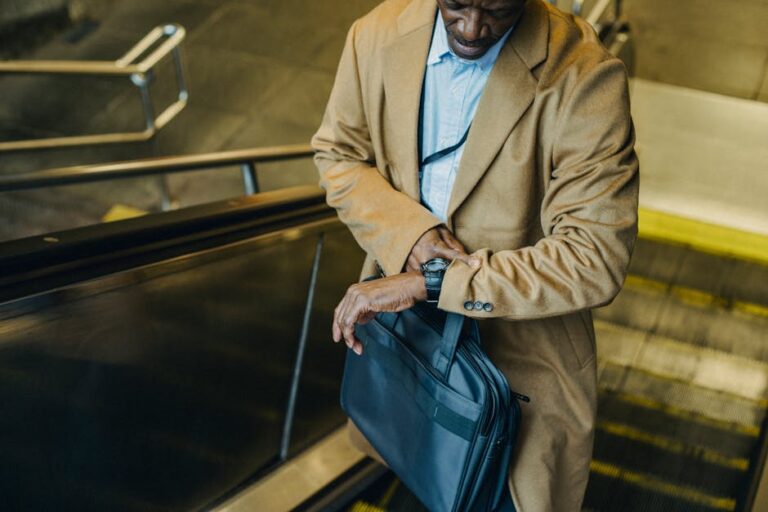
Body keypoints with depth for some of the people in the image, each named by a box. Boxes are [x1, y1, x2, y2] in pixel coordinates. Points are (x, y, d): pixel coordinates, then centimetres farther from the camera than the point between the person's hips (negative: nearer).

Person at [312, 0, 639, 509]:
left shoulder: (584, 76, -26)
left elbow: (595, 259, -29)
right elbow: (338, 154, 1)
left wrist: (429, 283, -32)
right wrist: (407, 233, -20)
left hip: (523, 342, -3)